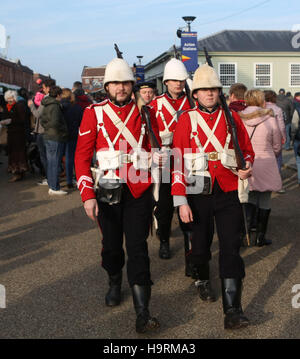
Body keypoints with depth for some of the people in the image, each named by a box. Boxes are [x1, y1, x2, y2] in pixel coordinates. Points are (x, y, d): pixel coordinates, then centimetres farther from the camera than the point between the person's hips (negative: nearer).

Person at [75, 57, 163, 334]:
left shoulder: (145, 113, 4)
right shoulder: (94, 113, -1)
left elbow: (155, 149, 15)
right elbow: (82, 155, -4)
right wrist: (87, 194, -12)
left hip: (139, 191, 0)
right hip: (107, 191, 0)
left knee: (137, 247, -2)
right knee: (111, 244, 15)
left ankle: (143, 314, 1)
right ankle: (114, 284, 44)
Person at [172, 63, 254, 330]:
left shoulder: (232, 117, 6)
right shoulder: (187, 120, -1)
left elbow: (247, 149, 15)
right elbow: (177, 162, -5)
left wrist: (247, 166, -9)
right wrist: (181, 201, -11)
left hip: (228, 192, 1)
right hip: (199, 194, -1)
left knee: (231, 248, -4)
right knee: (200, 244, 11)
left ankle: (233, 310, -1)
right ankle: (202, 280, 43)